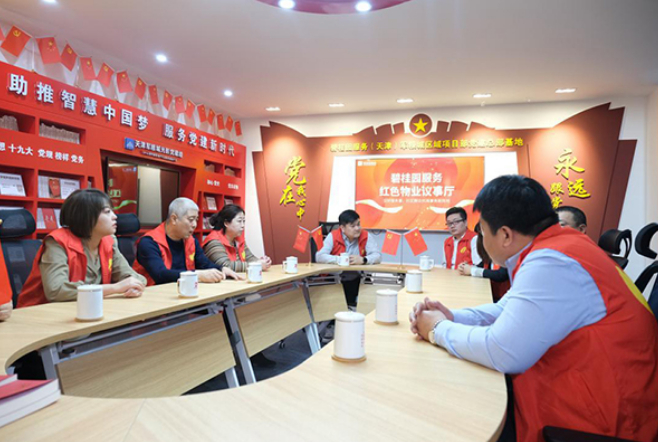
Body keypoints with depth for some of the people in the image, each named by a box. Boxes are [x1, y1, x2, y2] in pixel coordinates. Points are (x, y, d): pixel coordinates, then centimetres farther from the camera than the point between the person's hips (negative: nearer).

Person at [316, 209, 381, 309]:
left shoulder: (365, 236, -2)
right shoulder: (333, 236, -6)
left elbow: (377, 256, -8)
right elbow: (319, 256, -15)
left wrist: (363, 260, -28)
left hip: (356, 280, 2)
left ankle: (352, 306, -1)